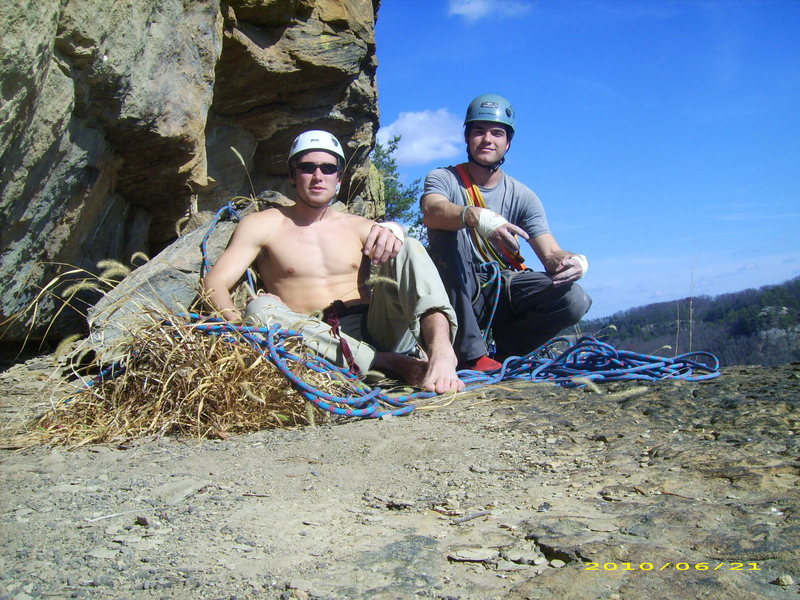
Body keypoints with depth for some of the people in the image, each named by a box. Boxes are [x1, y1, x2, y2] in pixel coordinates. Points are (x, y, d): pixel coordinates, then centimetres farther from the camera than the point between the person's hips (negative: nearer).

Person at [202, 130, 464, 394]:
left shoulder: (357, 227, 18)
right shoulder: (263, 225, 11)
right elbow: (214, 283, -1)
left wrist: (393, 230, -28)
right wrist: (241, 326, -22)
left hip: (372, 331, 2)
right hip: (315, 340, -1)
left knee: (409, 247, -13)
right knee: (260, 309, -29)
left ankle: (441, 349, -40)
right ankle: (389, 361, -31)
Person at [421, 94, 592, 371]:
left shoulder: (522, 196, 4)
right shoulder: (443, 179, -3)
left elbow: (551, 254, -6)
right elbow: (432, 212, -28)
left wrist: (574, 261, -31)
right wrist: (476, 216, -49)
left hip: (502, 288, 2)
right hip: (457, 292, -2)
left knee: (573, 300, -23)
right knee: (449, 230, -31)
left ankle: (505, 352, 4)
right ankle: (471, 354, -28)